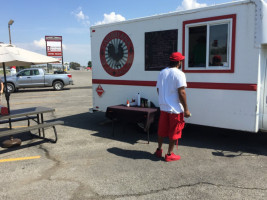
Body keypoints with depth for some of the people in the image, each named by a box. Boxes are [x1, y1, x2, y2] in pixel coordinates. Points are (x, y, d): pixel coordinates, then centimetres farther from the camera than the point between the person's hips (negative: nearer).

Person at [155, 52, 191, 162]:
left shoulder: (162, 72, 8)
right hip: (175, 108, -6)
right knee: (174, 132, 6)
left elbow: (158, 89, 13)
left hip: (163, 107, 7)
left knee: (162, 130, 18)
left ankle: (159, 150, 29)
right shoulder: (179, 74, -14)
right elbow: (181, 92, -19)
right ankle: (169, 154, 14)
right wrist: (186, 109, -14)